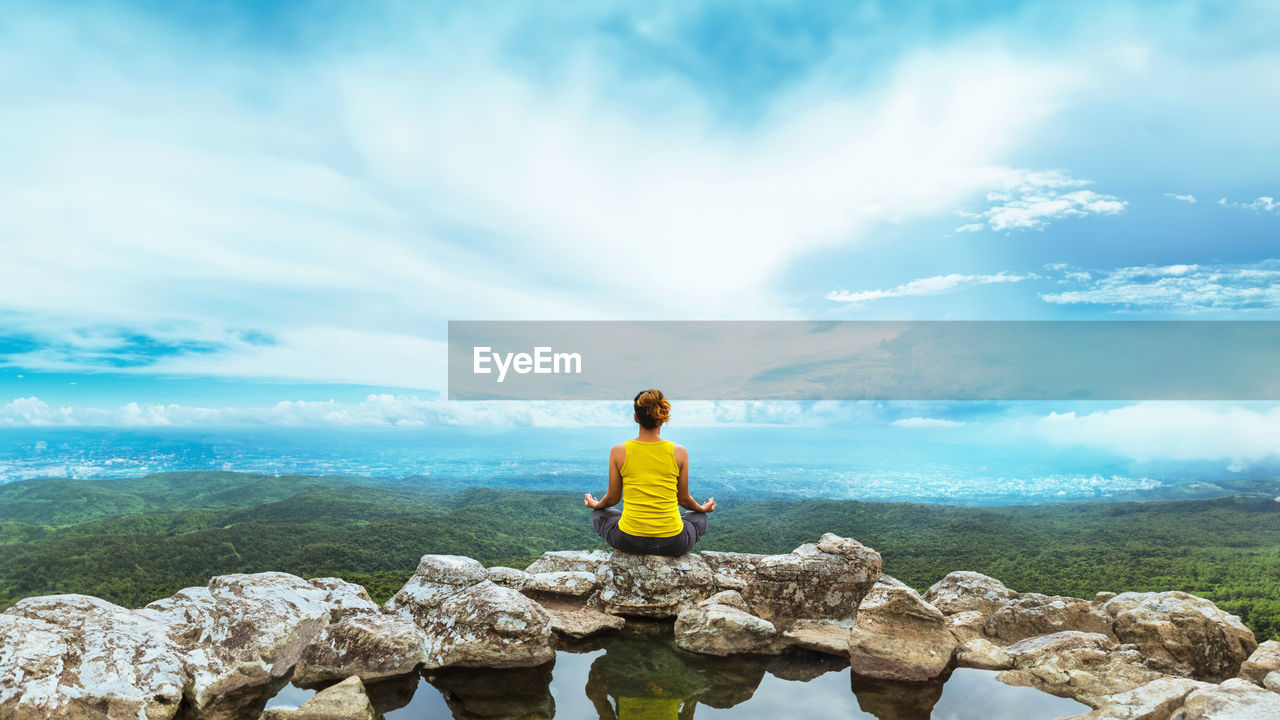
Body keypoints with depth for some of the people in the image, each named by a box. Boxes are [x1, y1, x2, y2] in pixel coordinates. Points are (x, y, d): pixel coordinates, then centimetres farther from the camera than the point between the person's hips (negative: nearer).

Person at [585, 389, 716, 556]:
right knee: (700, 518, 34)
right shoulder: (679, 452, -7)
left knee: (599, 514, 33)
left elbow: (613, 498, 5)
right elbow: (684, 500, 5)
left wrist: (595, 504, 29)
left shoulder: (619, 451, -7)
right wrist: (703, 508, 28)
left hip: (629, 541, 0)